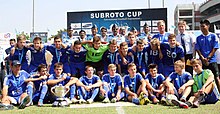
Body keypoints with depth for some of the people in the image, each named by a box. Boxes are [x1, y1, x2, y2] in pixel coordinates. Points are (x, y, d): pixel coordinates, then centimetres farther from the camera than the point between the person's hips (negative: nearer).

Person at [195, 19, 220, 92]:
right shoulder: (198, 38, 10)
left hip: (212, 61, -2)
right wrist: (203, 58, -9)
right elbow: (197, 49, 5)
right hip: (202, 62, 2)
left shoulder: (213, 36, 3)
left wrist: (208, 58, -10)